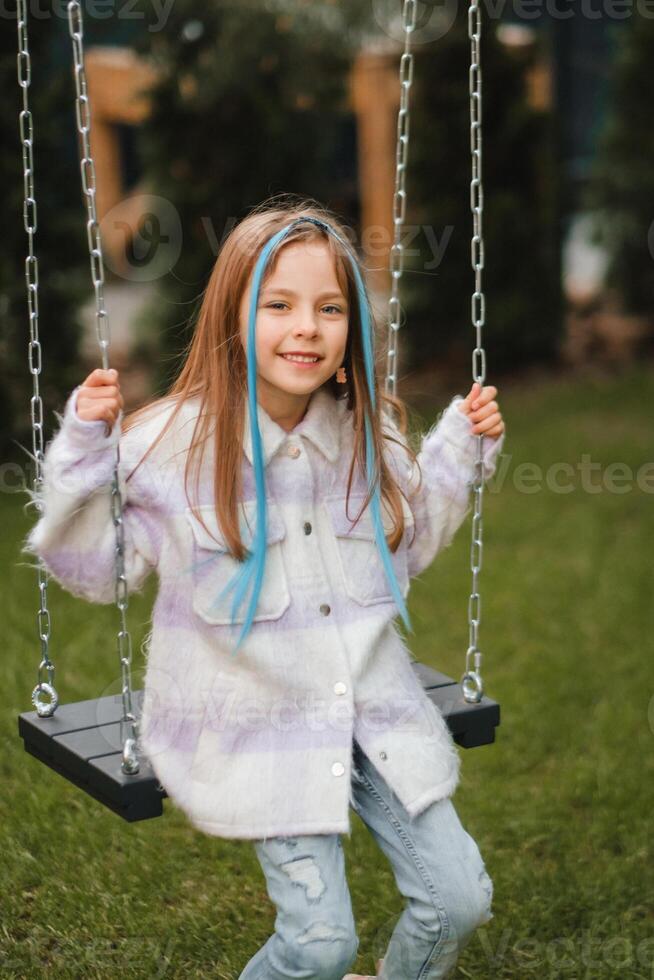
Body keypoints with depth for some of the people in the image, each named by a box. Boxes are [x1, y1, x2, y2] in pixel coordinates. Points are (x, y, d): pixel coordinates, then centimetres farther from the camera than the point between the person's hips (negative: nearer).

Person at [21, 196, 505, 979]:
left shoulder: (371, 431, 0)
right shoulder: (170, 442, -14)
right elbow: (94, 569, -7)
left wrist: (463, 447, 8)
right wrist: (85, 449, -19)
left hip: (375, 707, 5)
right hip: (259, 724, -4)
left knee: (458, 897, 3)